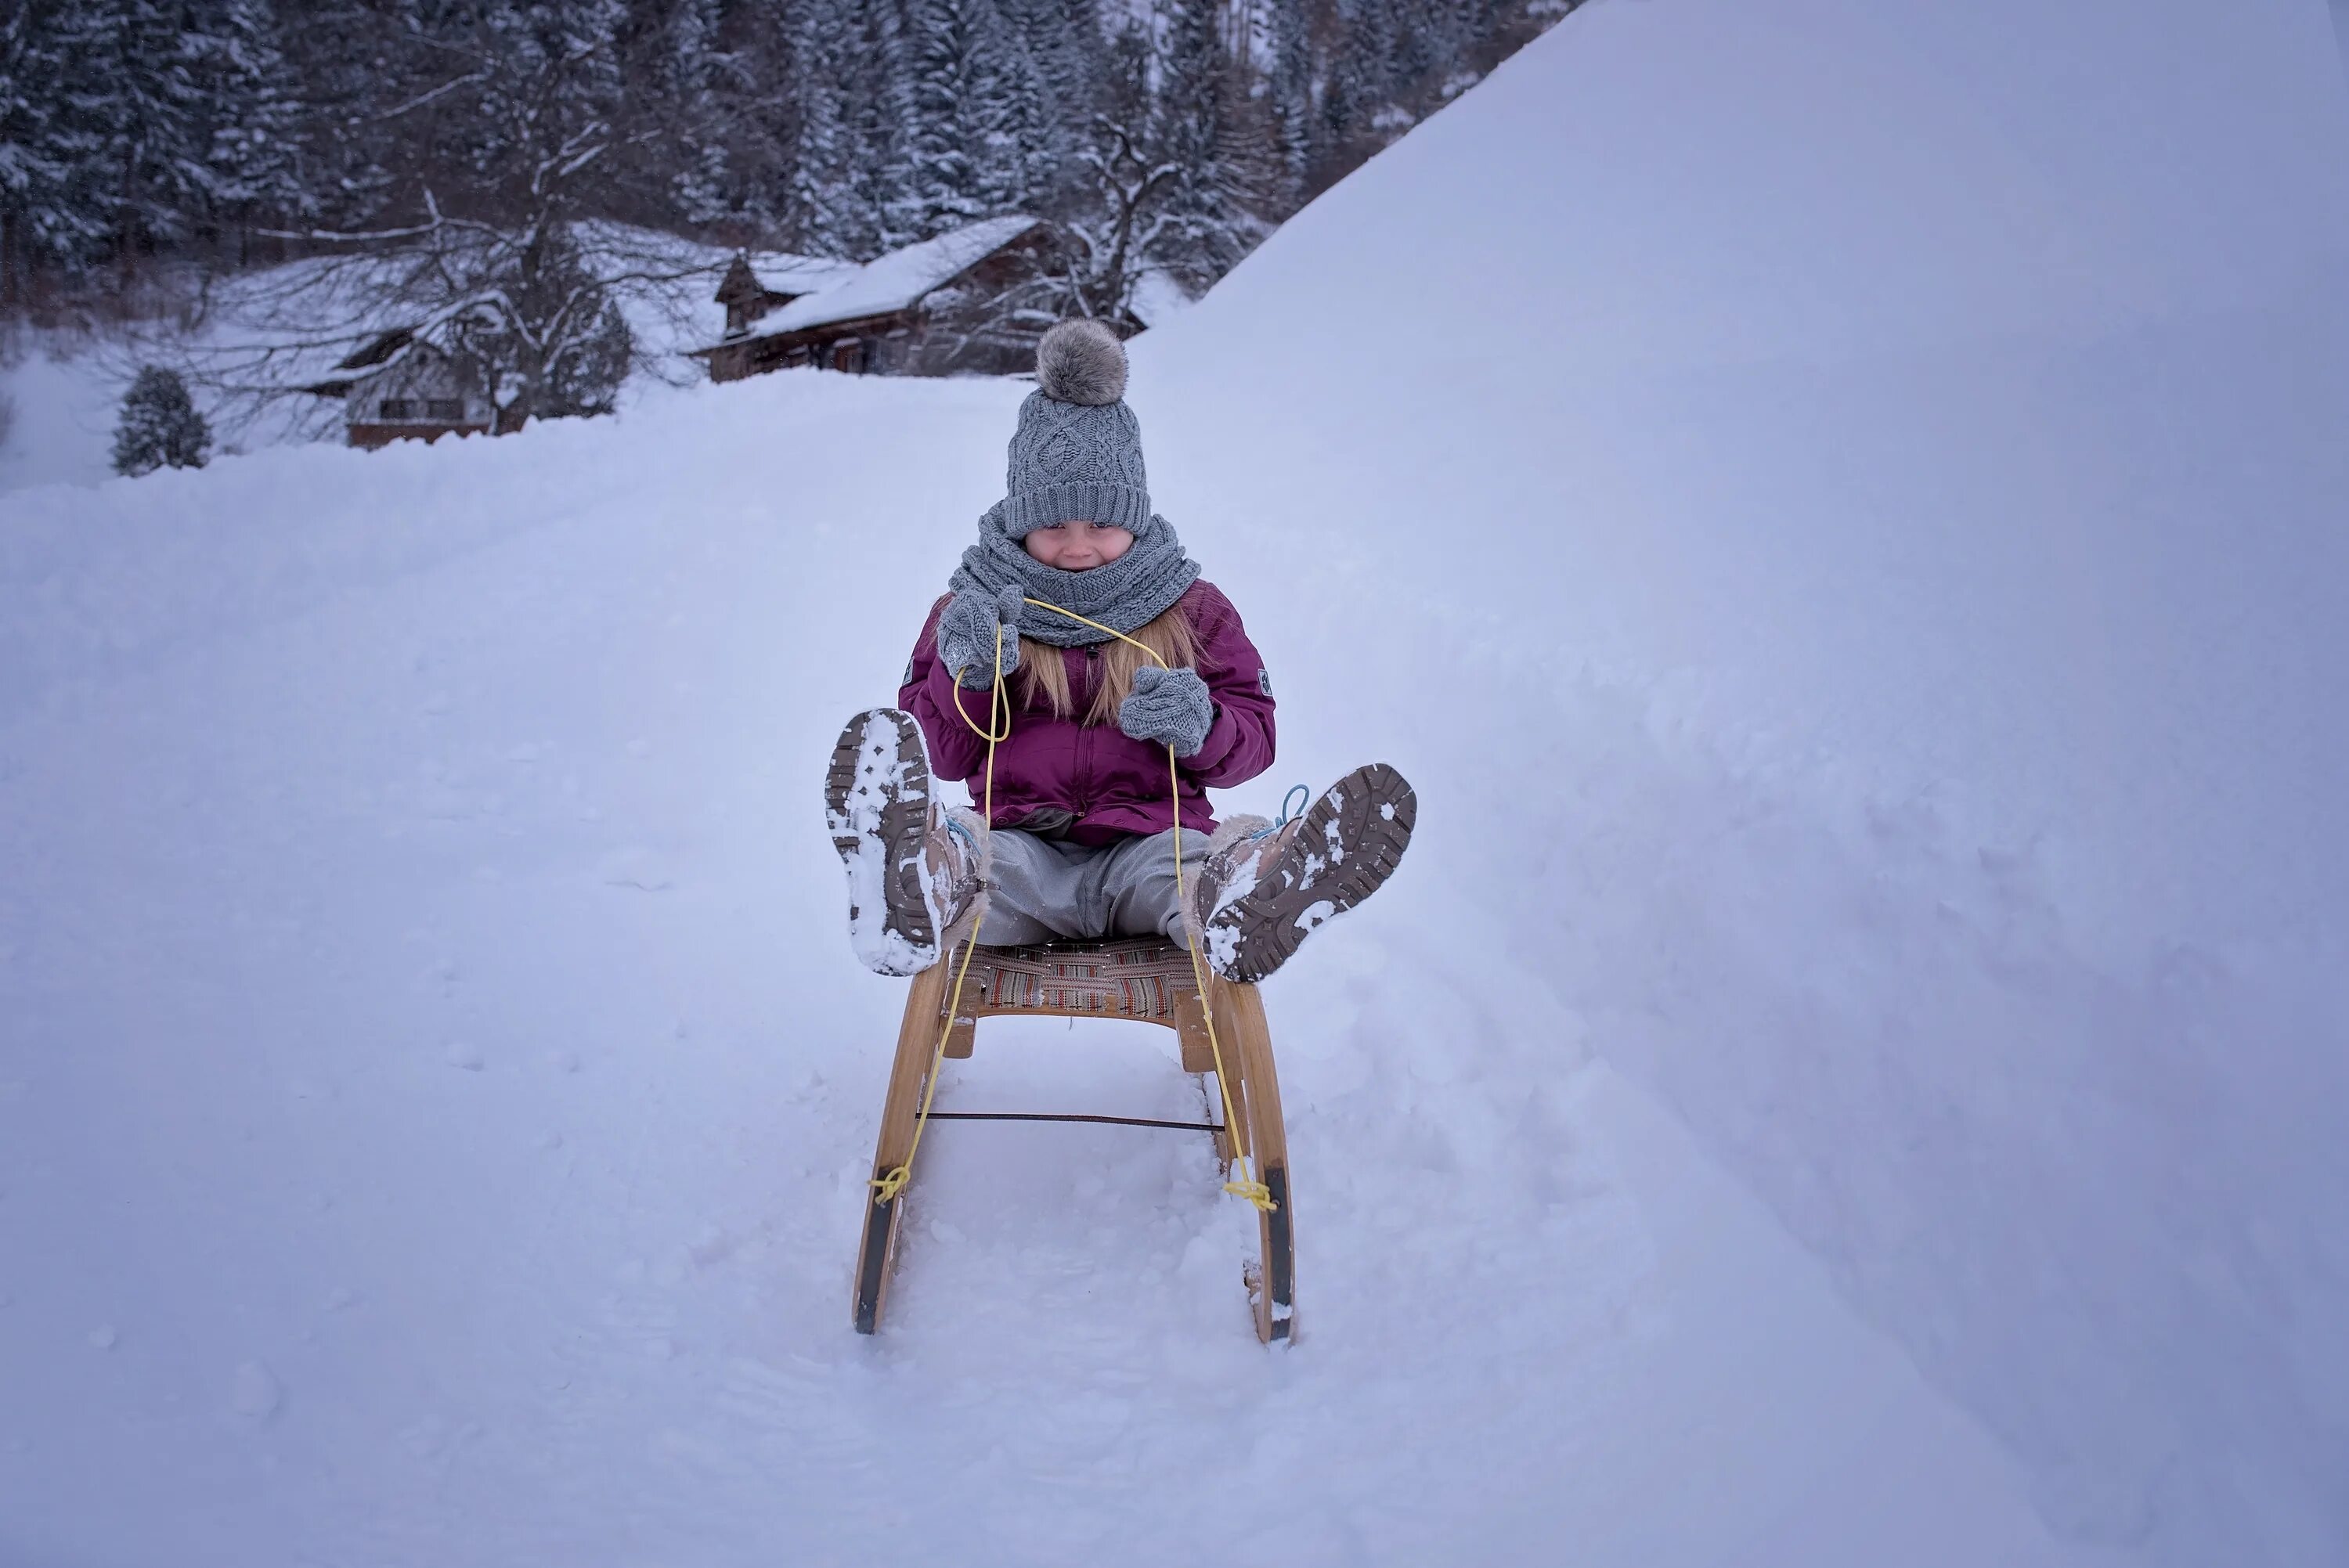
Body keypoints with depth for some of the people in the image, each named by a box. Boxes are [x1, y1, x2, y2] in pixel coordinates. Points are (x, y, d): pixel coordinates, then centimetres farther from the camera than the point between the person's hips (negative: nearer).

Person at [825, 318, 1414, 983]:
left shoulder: (1193, 609, 14)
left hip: (1147, 844, 1)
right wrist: (964, 677, -12)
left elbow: (1254, 738, 10)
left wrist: (1201, 724, -14)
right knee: (963, 846, -36)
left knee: (1220, 857, -35)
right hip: (1025, 848, 0)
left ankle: (1235, 902, -70)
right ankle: (924, 887, -70)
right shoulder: (972, 605, 13)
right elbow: (941, 756, 9)